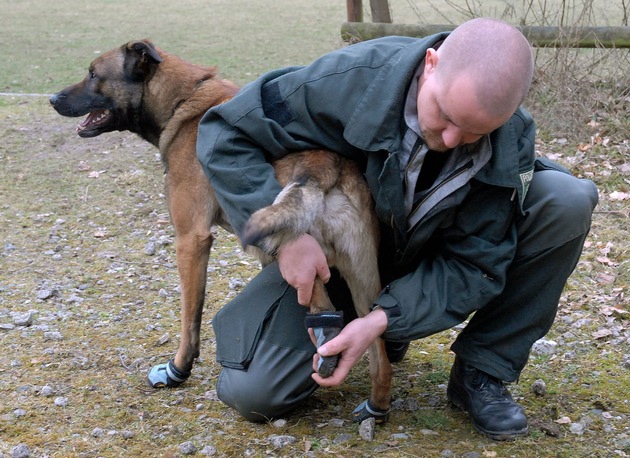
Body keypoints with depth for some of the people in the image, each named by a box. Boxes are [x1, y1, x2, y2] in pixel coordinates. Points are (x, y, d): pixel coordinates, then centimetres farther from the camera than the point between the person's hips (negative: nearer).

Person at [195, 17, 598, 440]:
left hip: (435, 259, 1)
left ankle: (483, 372, -9)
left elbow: (476, 263, -21)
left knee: (569, 202, -22)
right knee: (251, 395, -16)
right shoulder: (351, 80, -31)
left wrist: (386, 319, -36)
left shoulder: (511, 141, -24)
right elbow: (225, 133, -24)